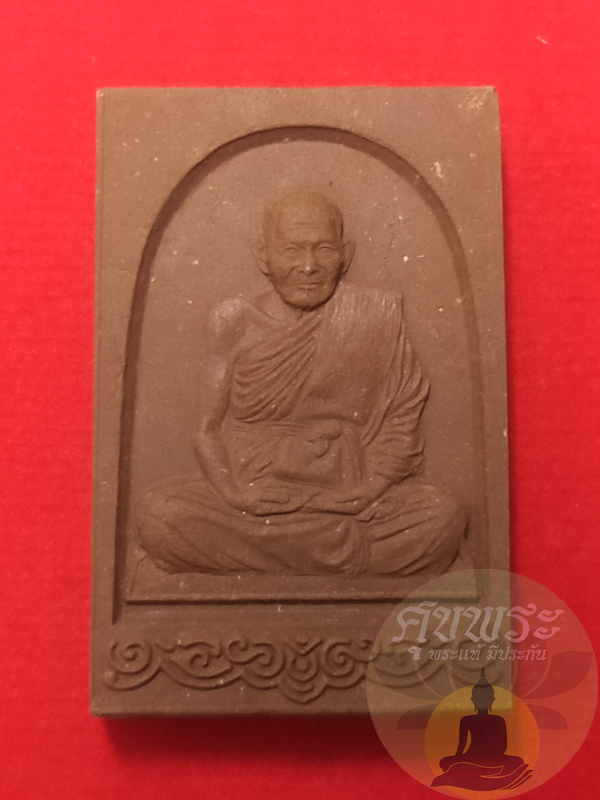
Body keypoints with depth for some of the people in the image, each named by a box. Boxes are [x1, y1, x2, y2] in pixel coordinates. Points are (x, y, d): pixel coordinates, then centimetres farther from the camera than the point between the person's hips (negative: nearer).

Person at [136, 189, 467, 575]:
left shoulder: (376, 316, 1)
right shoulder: (235, 321, 3)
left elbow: (402, 424, 3)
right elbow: (208, 430, 5)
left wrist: (366, 490, -12)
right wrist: (233, 493, -12)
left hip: (345, 496, 0)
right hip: (249, 498, 1)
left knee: (443, 517, -25)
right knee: (158, 514, -25)